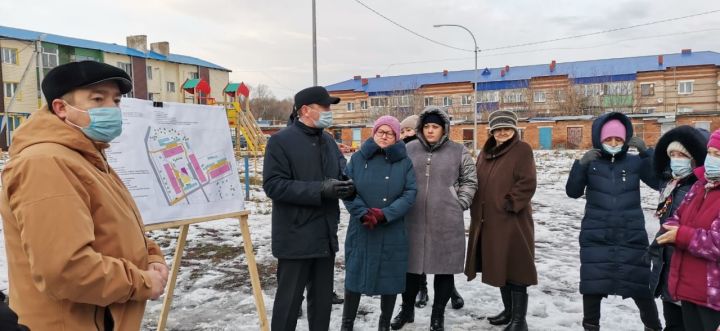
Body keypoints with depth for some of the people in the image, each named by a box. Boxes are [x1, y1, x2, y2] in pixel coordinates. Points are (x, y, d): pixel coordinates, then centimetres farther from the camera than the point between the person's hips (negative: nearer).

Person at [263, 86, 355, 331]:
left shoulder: (328, 140, 11)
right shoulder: (281, 141, -10)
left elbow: (342, 174, 16)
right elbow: (273, 185, -18)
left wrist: (347, 186, -9)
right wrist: (320, 190, -24)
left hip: (325, 235, 7)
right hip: (296, 237, -6)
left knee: (323, 297, 17)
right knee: (289, 299, 5)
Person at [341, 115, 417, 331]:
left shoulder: (404, 162, 2)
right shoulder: (358, 158, 3)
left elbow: (410, 193, -6)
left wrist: (385, 214, -17)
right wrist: (364, 214, -17)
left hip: (392, 231, 0)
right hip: (361, 230, 0)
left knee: (390, 277, 9)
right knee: (355, 275, 8)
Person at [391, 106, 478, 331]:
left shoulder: (458, 151, 2)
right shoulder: (409, 149, 5)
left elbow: (469, 181, 9)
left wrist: (459, 204, 0)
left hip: (446, 222, -1)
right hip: (413, 220, 1)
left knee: (444, 268, 7)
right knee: (411, 266, 12)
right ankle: (407, 309, 31)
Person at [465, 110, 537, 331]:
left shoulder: (522, 150, -6)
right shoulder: (486, 152, 15)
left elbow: (527, 184, -14)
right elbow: (477, 183, 19)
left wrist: (509, 204, -16)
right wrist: (477, 211, 10)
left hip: (512, 221, -7)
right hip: (487, 220, 7)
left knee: (514, 268, -2)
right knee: (499, 267, 16)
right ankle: (508, 310, 31)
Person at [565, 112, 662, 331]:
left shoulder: (635, 162, 2)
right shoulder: (591, 163, 0)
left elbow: (660, 182, -9)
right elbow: (573, 192, -7)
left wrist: (647, 152, -17)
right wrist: (580, 164, -20)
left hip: (631, 236, 0)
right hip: (596, 237, 0)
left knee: (640, 284, 7)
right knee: (592, 285, 5)